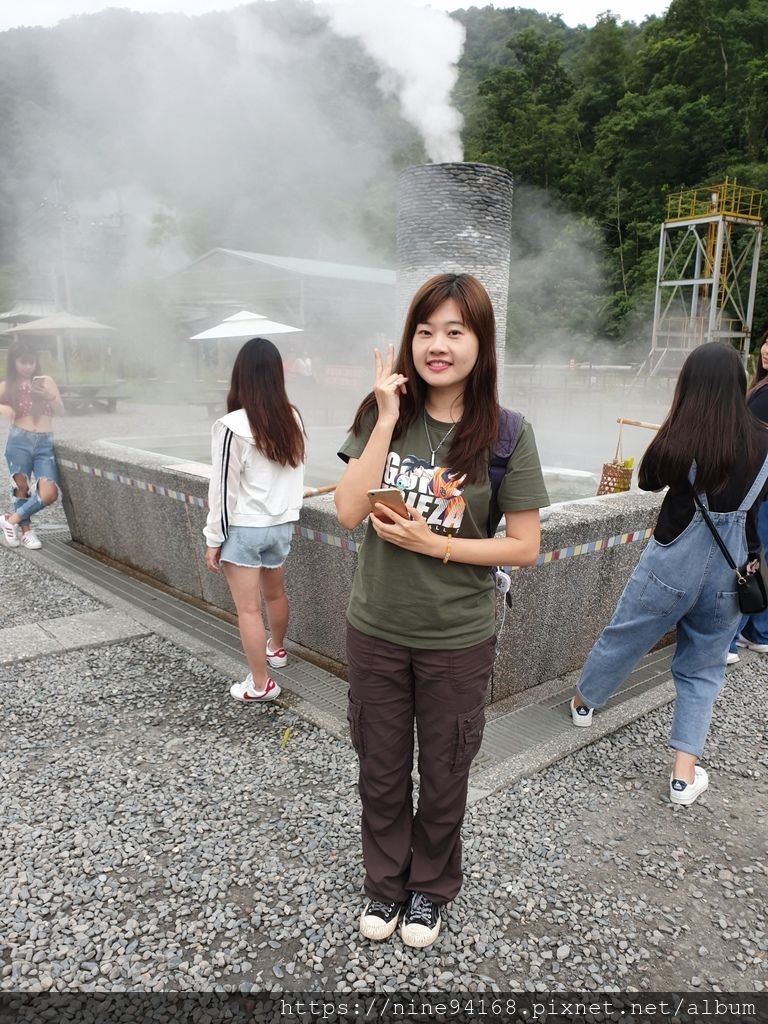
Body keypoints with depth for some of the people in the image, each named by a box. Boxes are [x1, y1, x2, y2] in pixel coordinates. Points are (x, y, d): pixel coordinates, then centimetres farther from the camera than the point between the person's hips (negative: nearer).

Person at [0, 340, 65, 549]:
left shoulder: (46, 380, 9)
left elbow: (60, 410, 6)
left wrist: (49, 395, -12)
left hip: (45, 442, 1)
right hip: (19, 441, -1)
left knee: (49, 493, -12)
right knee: (22, 486, 2)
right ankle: (25, 529, 20)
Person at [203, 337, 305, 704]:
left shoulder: (232, 425, -19)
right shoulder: (293, 418, -3)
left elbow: (223, 488, -15)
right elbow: (296, 471, 6)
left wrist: (213, 540, -5)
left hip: (243, 529, -6)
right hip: (281, 524, 6)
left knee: (249, 609, 6)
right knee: (274, 593, 26)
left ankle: (260, 684, 15)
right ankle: (276, 649, 47)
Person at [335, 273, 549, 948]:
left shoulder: (505, 435, -11)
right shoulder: (383, 414, -6)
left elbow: (525, 547, -9)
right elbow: (349, 513, -15)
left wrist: (436, 545, -20)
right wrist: (387, 422, -20)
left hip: (457, 640, -1)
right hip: (376, 631, 2)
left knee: (443, 776, 19)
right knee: (381, 771, 19)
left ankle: (431, 887, 47)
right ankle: (385, 882, 46)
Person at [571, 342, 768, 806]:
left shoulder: (678, 437, -17)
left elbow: (649, 481, 3)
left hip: (675, 562, -2)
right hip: (730, 570, 3)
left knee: (623, 637, 19)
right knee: (703, 669, 17)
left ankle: (584, 703, 43)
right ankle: (685, 773, 17)